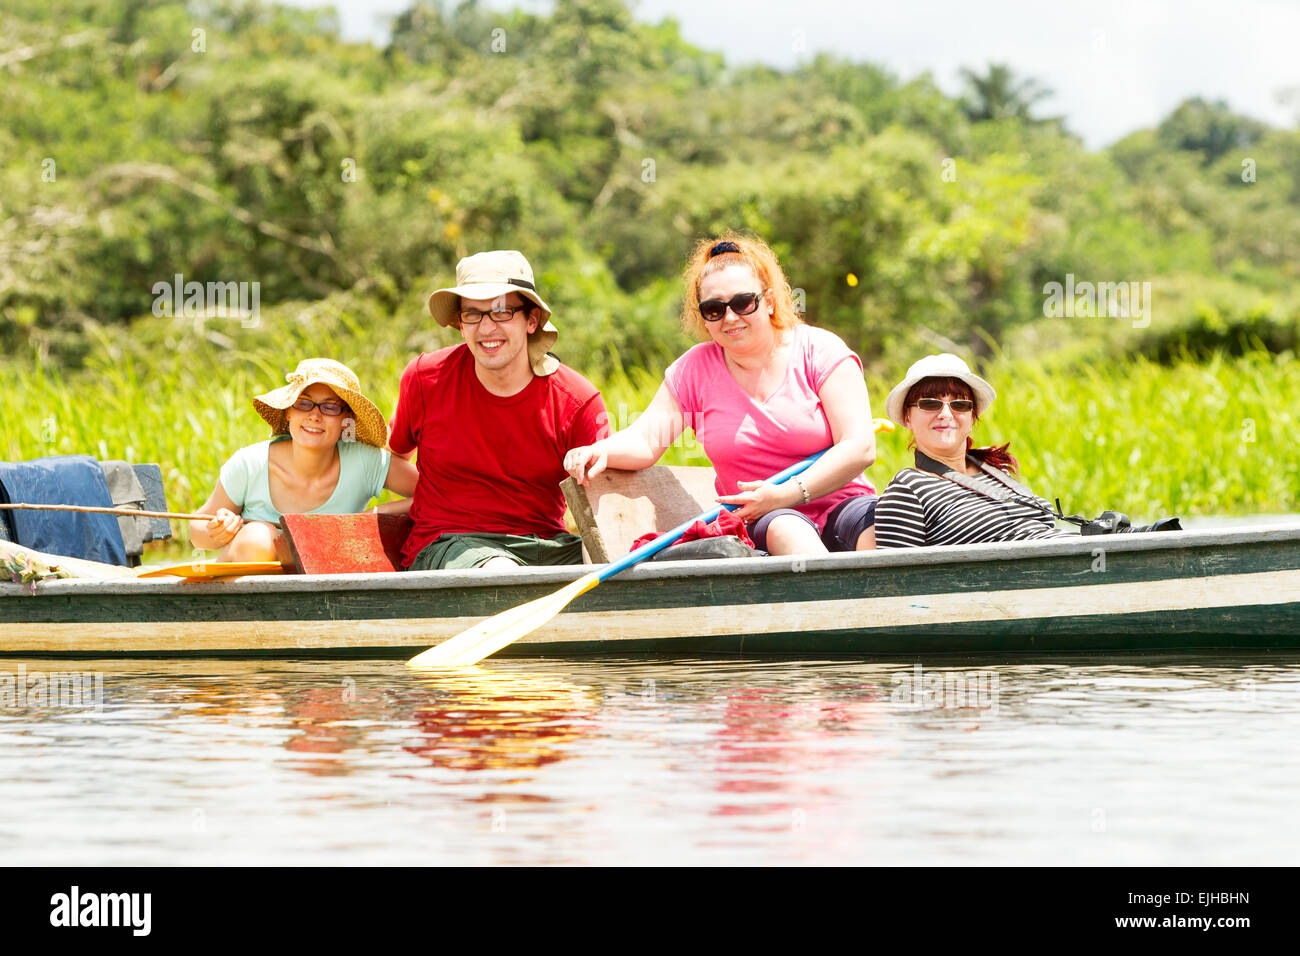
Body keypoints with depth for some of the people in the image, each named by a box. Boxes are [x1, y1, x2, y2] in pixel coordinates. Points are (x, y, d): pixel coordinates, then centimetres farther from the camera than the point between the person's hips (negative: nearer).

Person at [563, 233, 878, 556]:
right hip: (757, 524, 1)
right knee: (786, 529, -37)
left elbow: (859, 448, -6)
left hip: (840, 503, -1)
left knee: (875, 524, -36)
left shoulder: (819, 351, 2)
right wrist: (600, 452, -21)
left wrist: (790, 493, -18)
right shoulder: (695, 369, 10)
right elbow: (646, 441, 3)